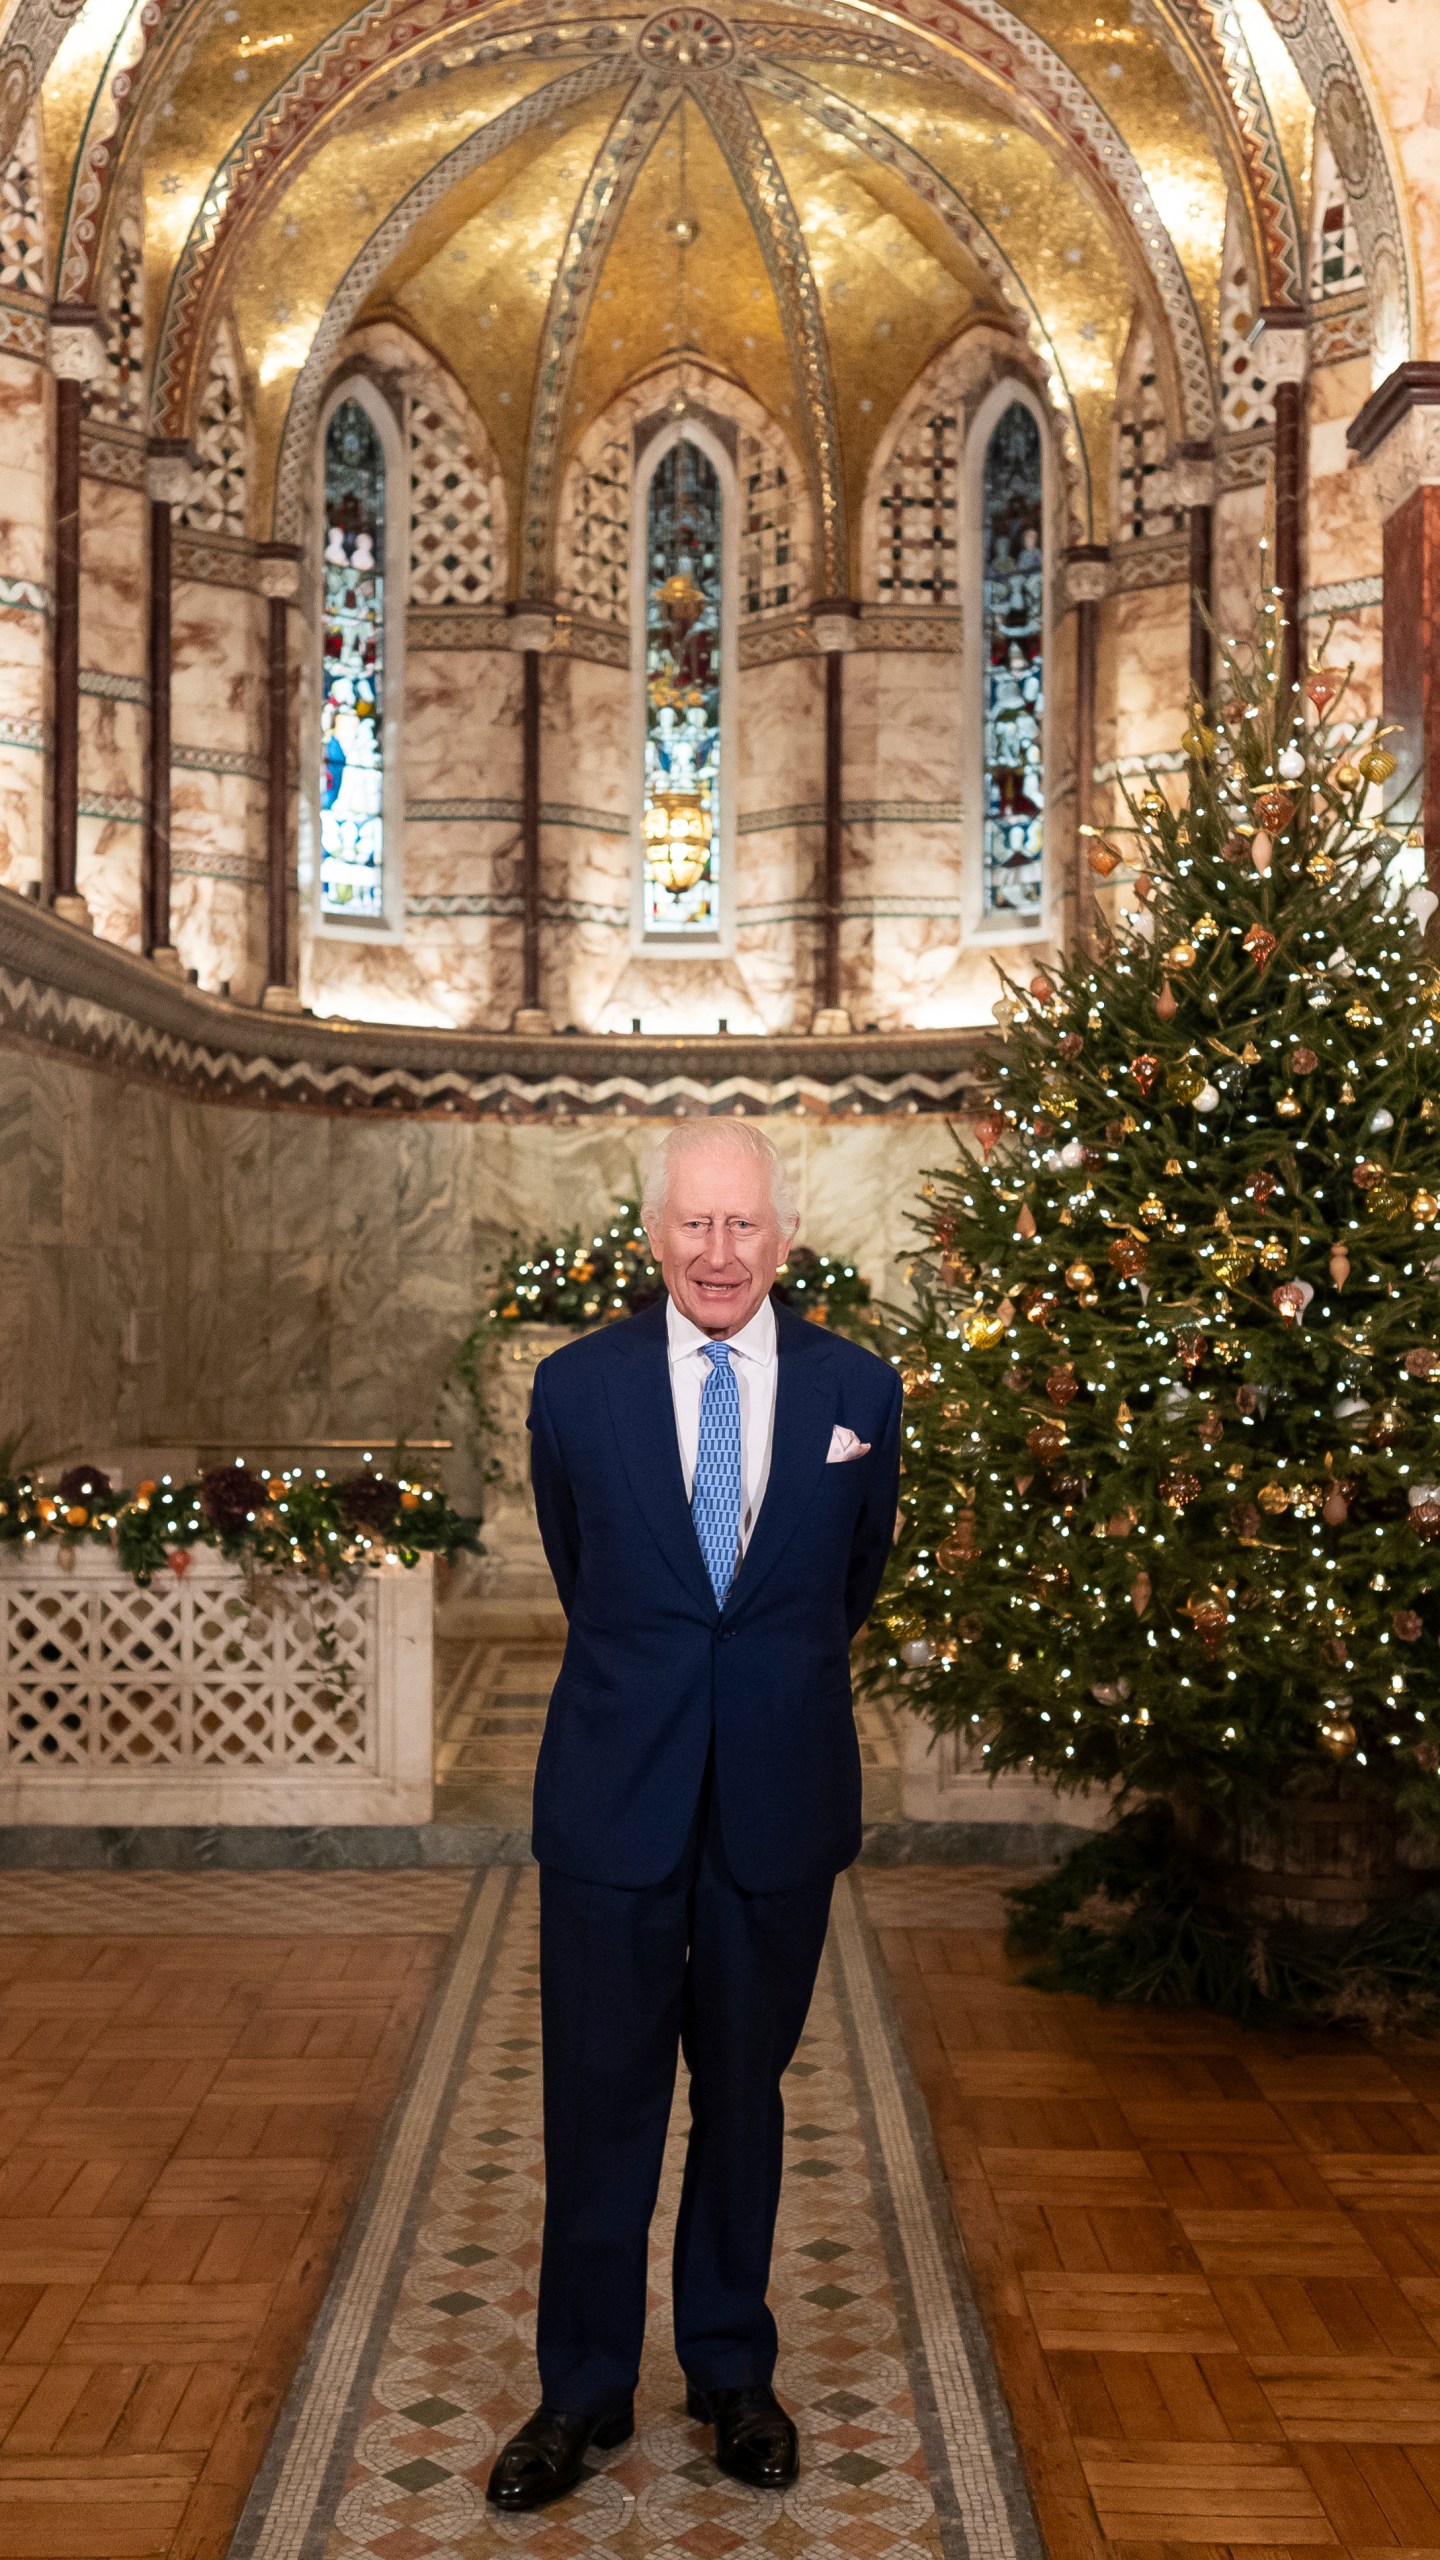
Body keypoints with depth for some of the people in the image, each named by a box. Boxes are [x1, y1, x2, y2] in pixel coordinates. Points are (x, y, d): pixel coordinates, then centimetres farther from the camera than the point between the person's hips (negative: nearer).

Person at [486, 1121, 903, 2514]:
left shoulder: (858, 1389, -1)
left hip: (780, 1796, 1)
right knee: (599, 2098, 6)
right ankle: (583, 2390, 24)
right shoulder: (575, 1386, -3)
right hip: (615, 1789, -1)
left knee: (745, 2089, 14)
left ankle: (732, 2371, 32)